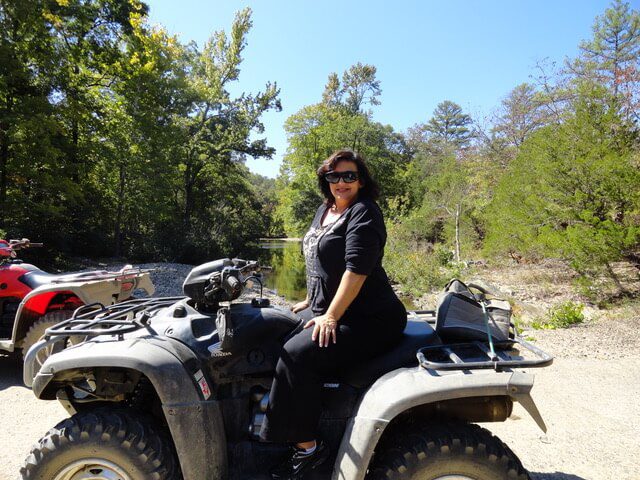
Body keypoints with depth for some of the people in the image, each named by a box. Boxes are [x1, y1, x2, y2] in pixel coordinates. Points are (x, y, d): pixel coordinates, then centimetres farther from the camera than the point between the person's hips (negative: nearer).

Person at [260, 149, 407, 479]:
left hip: (369, 321, -10)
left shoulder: (363, 213, -14)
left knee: (296, 355, -24)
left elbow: (357, 269, -23)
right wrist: (311, 301, 23)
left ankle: (308, 448, -9)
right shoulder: (325, 210, 15)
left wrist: (330, 317, -23)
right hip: (325, 308, 10)